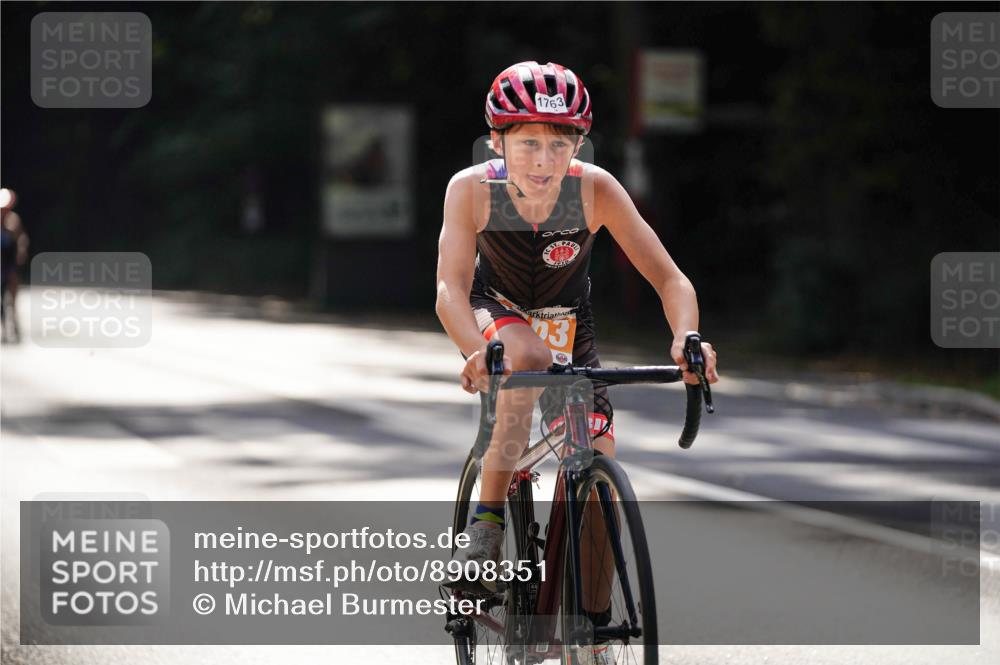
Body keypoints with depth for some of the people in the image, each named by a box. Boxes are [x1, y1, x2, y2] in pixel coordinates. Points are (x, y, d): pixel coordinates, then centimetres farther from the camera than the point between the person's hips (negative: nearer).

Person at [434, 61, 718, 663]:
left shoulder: (595, 189, -26)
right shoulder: (472, 189, -28)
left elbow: (671, 279, -27)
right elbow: (451, 288, -36)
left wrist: (687, 338, -47)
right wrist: (477, 353, -56)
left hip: (569, 326, 2)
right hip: (497, 316, -2)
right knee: (530, 356, -38)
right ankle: (487, 520, -24)